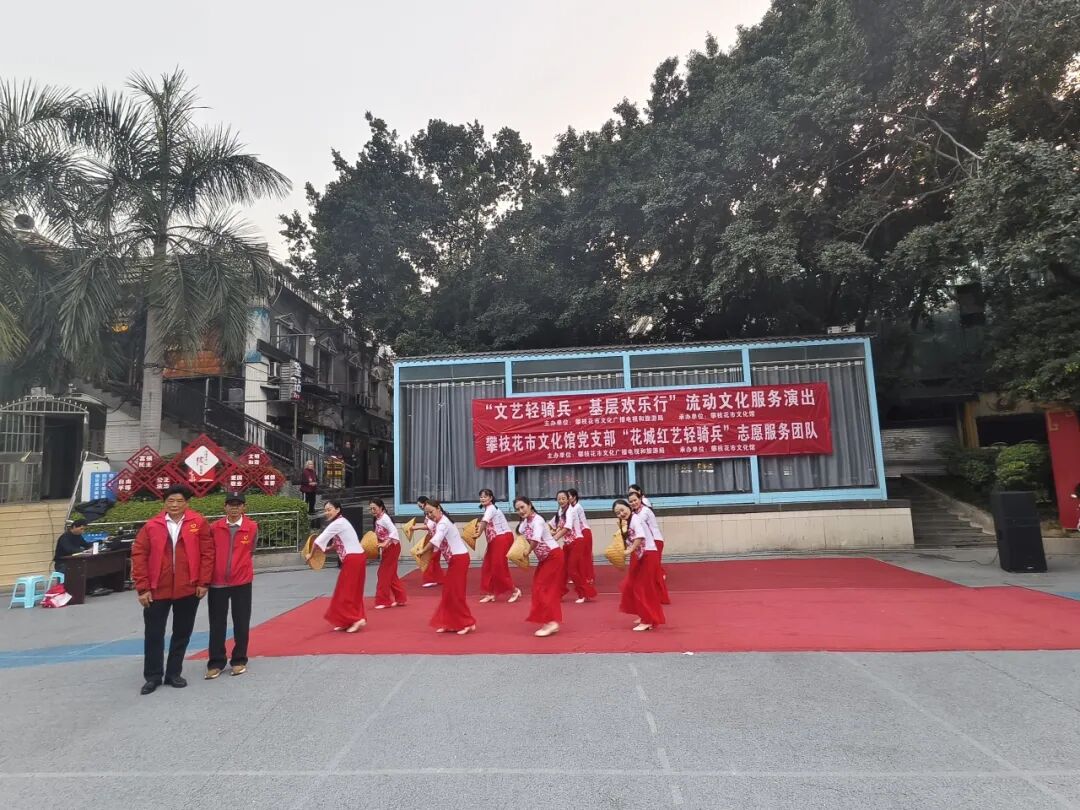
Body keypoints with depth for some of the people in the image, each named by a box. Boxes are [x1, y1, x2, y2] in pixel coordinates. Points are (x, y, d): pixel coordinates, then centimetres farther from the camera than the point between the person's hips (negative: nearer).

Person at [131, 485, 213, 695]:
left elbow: (207, 553, -4)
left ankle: (173, 673, 27)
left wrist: (203, 582, -7)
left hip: (188, 589, 0)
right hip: (157, 590, 1)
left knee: (182, 634, 11)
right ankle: (153, 676, 25)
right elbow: (139, 555, -1)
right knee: (153, 634, 8)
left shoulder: (198, 523, -5)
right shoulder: (152, 526, -2)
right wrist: (142, 588, -5)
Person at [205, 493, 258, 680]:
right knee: (217, 624, 8)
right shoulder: (214, 527, -2)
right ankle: (216, 663, 20)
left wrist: (238, 568, 9)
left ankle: (239, 660, 21)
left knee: (241, 623, 7)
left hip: (242, 581, -1)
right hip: (217, 582, 1)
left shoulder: (252, 527, -5)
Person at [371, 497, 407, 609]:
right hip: (388, 548, 9)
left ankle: (383, 600, 9)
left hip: (392, 547, -9)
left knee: (384, 574, -2)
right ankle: (400, 599, 22)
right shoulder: (378, 519, 8)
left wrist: (385, 544, -38)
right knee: (391, 574, 14)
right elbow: (380, 535, 12)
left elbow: (394, 531, -32)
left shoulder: (384, 518, -19)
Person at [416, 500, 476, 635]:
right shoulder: (440, 523, 11)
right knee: (448, 592, 12)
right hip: (454, 560, 9)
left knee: (455, 592, -4)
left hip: (459, 559, -9)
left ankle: (468, 623, 4)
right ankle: (449, 623, 20)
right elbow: (439, 544, 7)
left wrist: (422, 551, -23)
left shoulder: (443, 523, -18)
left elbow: (435, 541, -33)